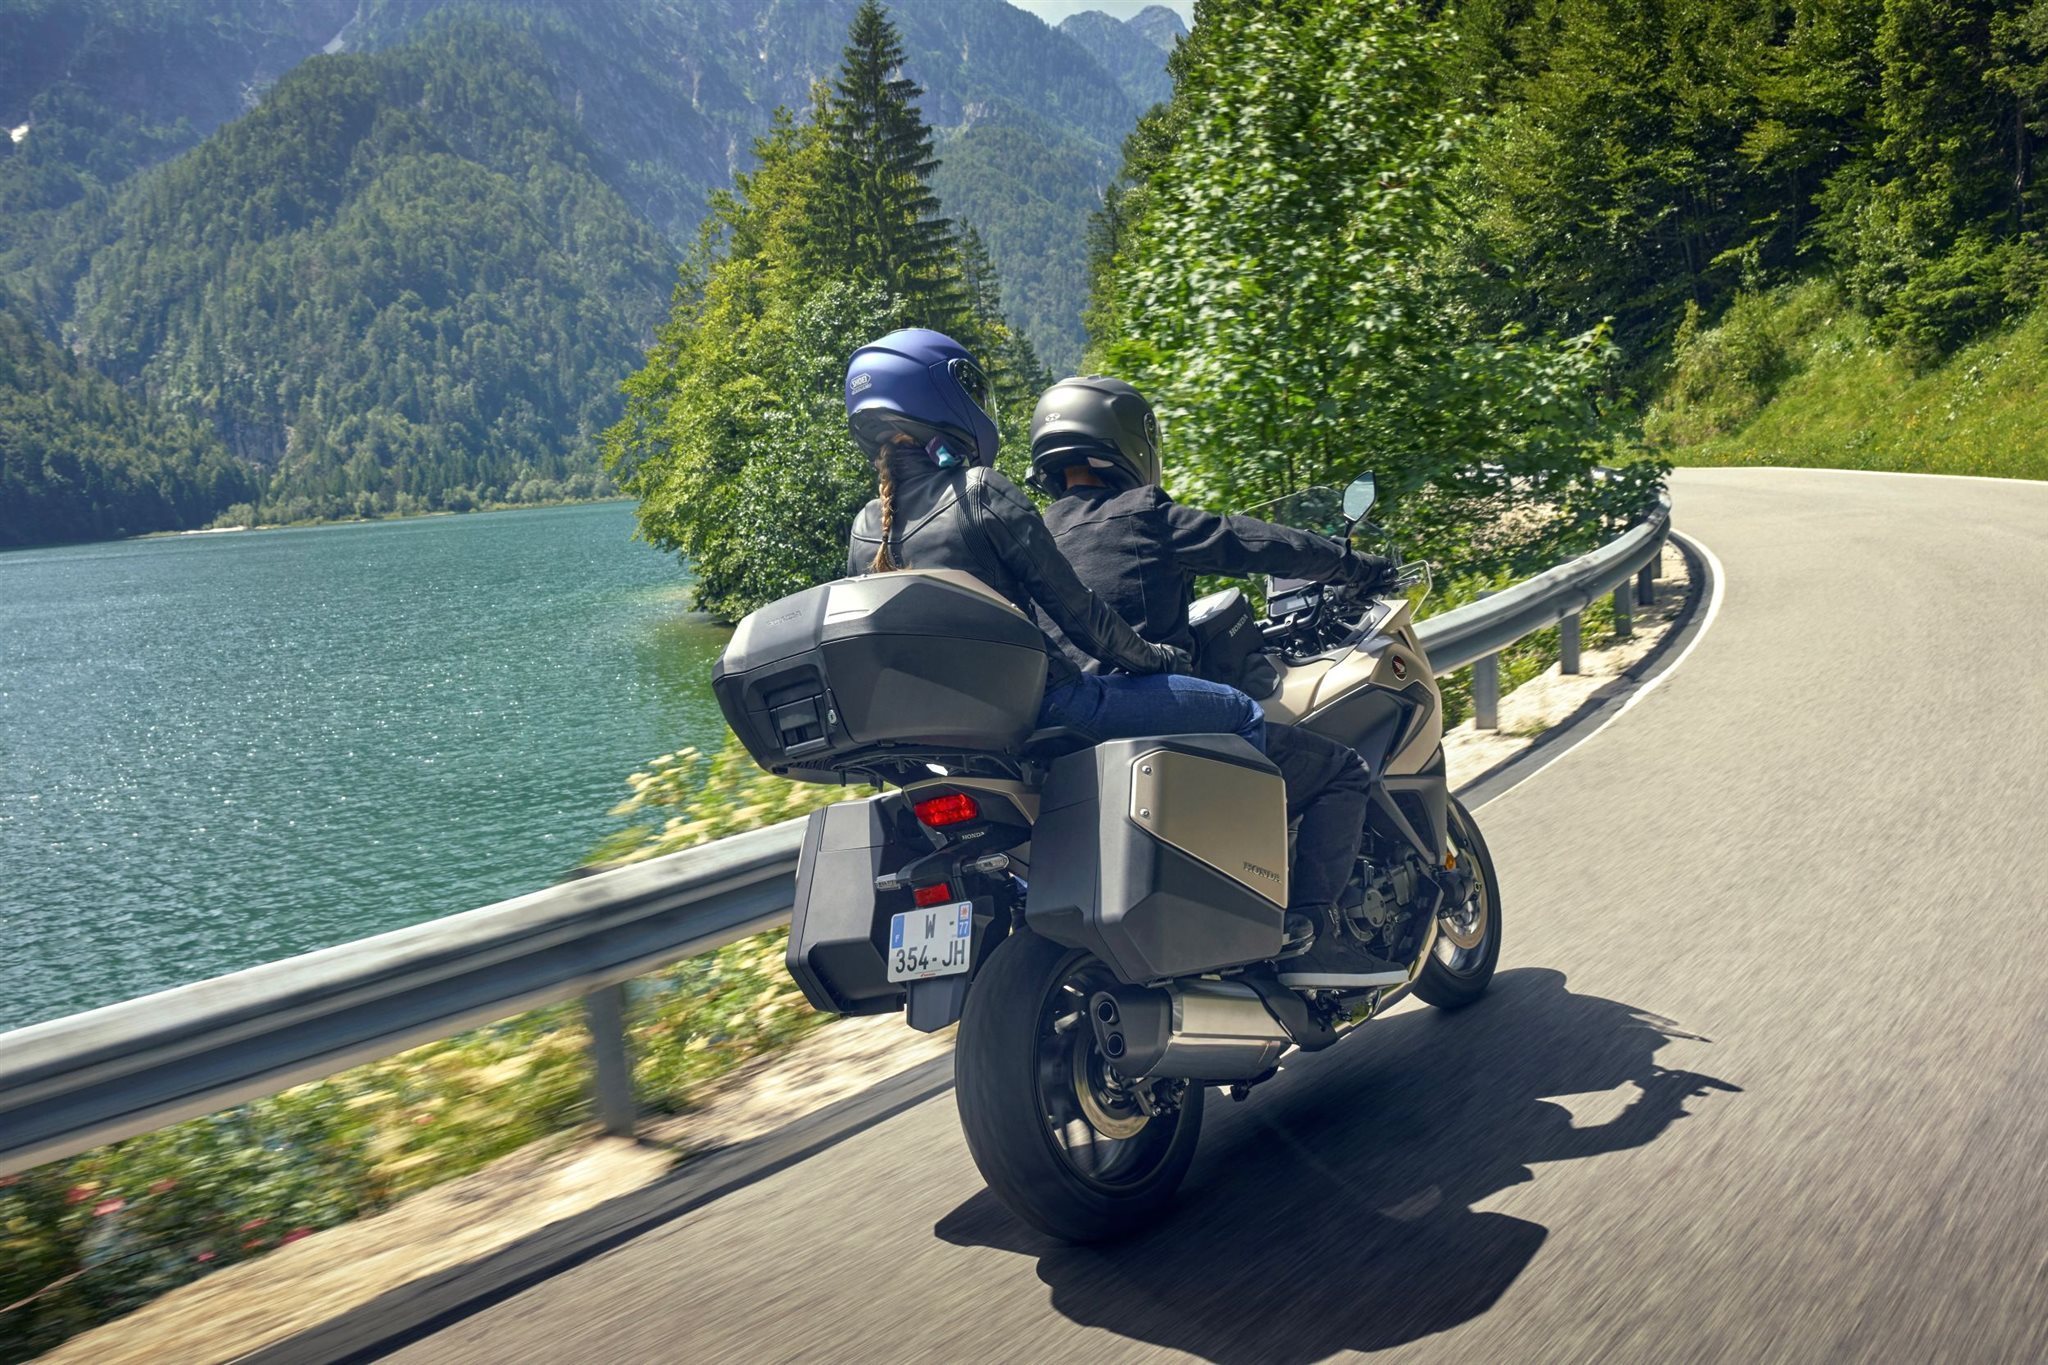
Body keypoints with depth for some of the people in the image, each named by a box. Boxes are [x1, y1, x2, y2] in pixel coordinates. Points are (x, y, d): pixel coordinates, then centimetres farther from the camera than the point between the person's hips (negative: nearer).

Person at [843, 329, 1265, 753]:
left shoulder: (863, 530, 6)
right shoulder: (981, 491, -14)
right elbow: (1071, 605, -12)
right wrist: (1153, 658, 3)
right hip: (1038, 702, -8)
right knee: (1243, 715, 3)